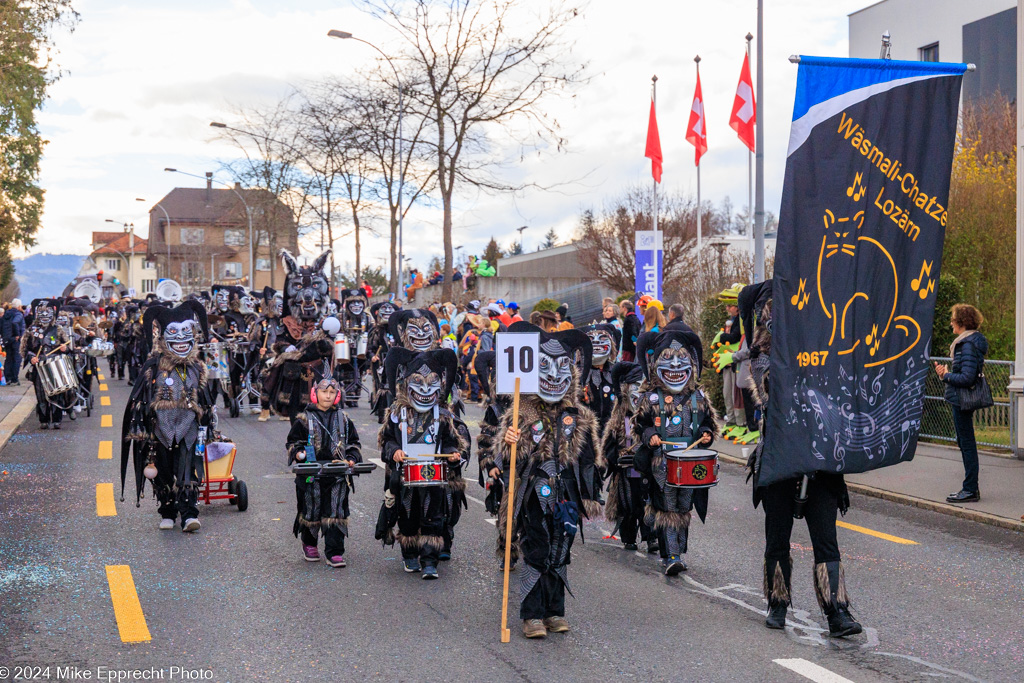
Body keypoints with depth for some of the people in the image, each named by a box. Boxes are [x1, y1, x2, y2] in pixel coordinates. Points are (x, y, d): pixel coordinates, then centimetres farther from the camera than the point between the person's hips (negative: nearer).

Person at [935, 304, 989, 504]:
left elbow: (967, 378, -25)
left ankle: (970, 490, 2)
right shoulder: (974, 341, 12)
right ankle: (971, 487, 24)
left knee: (967, 444, -4)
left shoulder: (968, 345, -20)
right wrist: (946, 373, 11)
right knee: (965, 443, 17)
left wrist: (946, 375, -12)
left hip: (962, 399, -11)